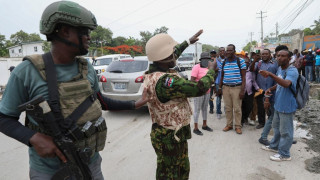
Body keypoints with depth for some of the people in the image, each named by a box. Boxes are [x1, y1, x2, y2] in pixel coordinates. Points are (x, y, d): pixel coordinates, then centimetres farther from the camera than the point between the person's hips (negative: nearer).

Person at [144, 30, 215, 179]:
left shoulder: (152, 72, -3)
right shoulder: (164, 81, -33)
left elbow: (173, 53, 17)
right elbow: (199, 88, -28)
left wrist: (188, 41, 28)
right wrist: (211, 70, -9)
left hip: (177, 134, 9)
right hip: (169, 138, -9)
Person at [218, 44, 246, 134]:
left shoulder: (240, 61, -4)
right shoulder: (224, 62, 8)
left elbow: (243, 77, -4)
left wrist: (242, 90, -10)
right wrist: (220, 88, 13)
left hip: (237, 88, -3)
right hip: (226, 87, 4)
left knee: (237, 108, 1)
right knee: (228, 108, 8)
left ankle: (238, 126, 15)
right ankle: (229, 125, 21)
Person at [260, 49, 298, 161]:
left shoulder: (292, 71, -22)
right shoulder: (279, 69, 6)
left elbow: (286, 84, -42)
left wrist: (270, 74, -49)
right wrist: (270, 89, 0)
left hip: (287, 107, -9)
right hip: (278, 105, 9)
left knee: (285, 131, 5)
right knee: (276, 127, 24)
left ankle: (284, 154, 21)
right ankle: (274, 146, 42)